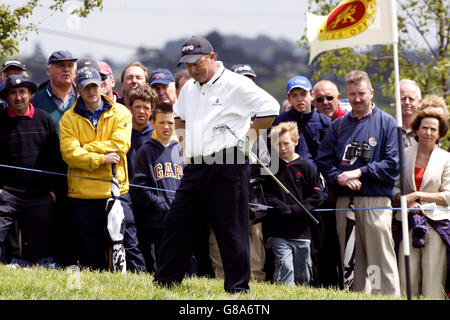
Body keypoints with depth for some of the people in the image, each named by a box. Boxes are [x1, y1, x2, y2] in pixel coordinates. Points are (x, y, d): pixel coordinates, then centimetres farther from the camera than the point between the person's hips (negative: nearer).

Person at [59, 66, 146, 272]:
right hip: (82, 193, 1)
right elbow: (69, 153, -7)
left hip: (115, 190, -1)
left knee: (127, 243, -3)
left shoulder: (120, 113, 5)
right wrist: (101, 159, -16)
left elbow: (120, 145, -9)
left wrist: (85, 148, -8)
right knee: (88, 252, 5)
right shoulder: (69, 119, 6)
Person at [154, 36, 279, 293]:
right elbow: (179, 114, 36)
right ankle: (165, 281, 13)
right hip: (196, 166, 7)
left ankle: (238, 287, 2)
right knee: (176, 223, 6)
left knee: (231, 229, -4)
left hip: (228, 166, -7)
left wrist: (246, 139, -10)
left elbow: (271, 108, -12)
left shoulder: (236, 85, -8)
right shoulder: (189, 88, 16)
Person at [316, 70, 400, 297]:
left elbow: (393, 165, -2)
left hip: (376, 200, -4)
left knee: (381, 259, -9)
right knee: (351, 260, 5)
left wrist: (360, 172, -9)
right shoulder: (338, 125, 16)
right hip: (344, 201, 4)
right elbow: (323, 161, 10)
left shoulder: (386, 123, 5)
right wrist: (340, 178, -9)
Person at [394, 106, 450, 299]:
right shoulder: (404, 155, 11)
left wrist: (419, 195, -7)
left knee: (433, 285, -5)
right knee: (406, 281, -6)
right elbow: (395, 187, 12)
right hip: (409, 223, 1)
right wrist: (406, 201, -7)